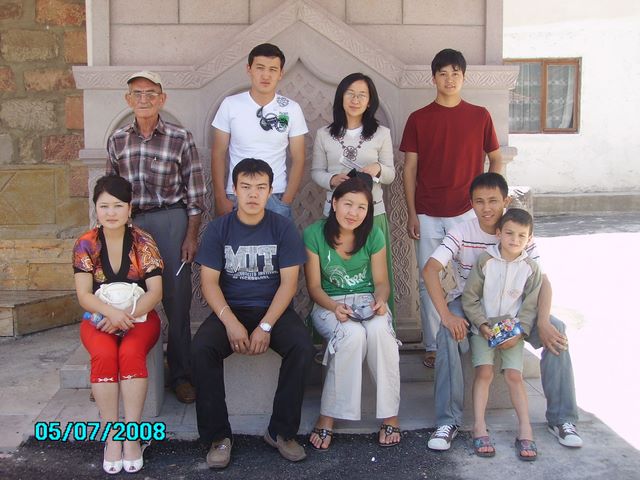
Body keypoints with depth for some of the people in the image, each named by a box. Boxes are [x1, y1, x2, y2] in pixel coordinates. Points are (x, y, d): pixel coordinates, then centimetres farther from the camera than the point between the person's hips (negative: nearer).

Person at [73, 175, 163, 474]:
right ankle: (111, 436, -24)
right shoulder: (86, 244, -1)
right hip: (99, 317, 1)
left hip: (139, 316, -1)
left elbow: (155, 292, -9)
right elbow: (84, 295, -9)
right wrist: (111, 312, -28)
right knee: (104, 355, -31)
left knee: (131, 352, -32)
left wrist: (127, 316, -24)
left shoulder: (143, 242, -4)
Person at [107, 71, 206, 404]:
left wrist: (191, 236, -4)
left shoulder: (181, 138, 0)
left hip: (171, 221, -2)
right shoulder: (117, 140, 10)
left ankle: (180, 374, 12)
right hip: (129, 223, 3)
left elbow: (195, 193, 1)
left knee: (176, 300, -1)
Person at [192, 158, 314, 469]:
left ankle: (281, 431, -11)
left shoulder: (283, 228, 0)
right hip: (230, 310, 0)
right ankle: (218, 436, -14)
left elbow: (288, 282, -6)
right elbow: (209, 281, -4)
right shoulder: (218, 229, 1)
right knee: (201, 349, -29)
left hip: (273, 309, 0)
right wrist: (231, 322, -21)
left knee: (303, 347, -29)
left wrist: (266, 326, -19)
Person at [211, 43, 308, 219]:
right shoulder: (230, 105, -2)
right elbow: (218, 154, 1)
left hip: (276, 198, 0)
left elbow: (298, 160, 1)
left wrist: (287, 201, -6)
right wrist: (220, 198, -4)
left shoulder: (292, 109, -1)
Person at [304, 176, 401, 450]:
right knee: (353, 334, -36)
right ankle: (327, 417, -22)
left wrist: (380, 300, -20)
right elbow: (314, 286, -5)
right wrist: (334, 307, -24)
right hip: (329, 304, -2)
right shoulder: (314, 234, -8)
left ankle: (389, 415, -22)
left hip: (367, 301, 2)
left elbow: (381, 281, 3)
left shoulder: (373, 235, -2)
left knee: (379, 330, -34)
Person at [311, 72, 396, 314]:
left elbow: (390, 175, 8)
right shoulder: (324, 134, 5)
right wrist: (332, 180, -12)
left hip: (372, 212, 0)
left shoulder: (382, 133, 4)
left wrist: (378, 168, -15)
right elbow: (316, 171, 9)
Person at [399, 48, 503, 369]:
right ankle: (433, 346, 15)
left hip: (467, 213, 0)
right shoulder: (418, 119, 3)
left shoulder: (480, 116, 4)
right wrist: (411, 213, -2)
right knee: (428, 282, 4)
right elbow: (409, 168, 3)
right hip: (428, 216, 0)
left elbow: (495, 159, 13)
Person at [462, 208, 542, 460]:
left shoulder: (531, 268, -1)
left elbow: (530, 306, 1)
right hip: (483, 327, -1)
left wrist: (519, 332, -11)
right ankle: (479, 428, -14)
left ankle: (525, 430, -6)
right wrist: (482, 325, -13)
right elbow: (470, 297, -4)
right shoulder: (485, 260, -6)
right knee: (484, 371, -15)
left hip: (513, 329, 1)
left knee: (514, 375, -10)